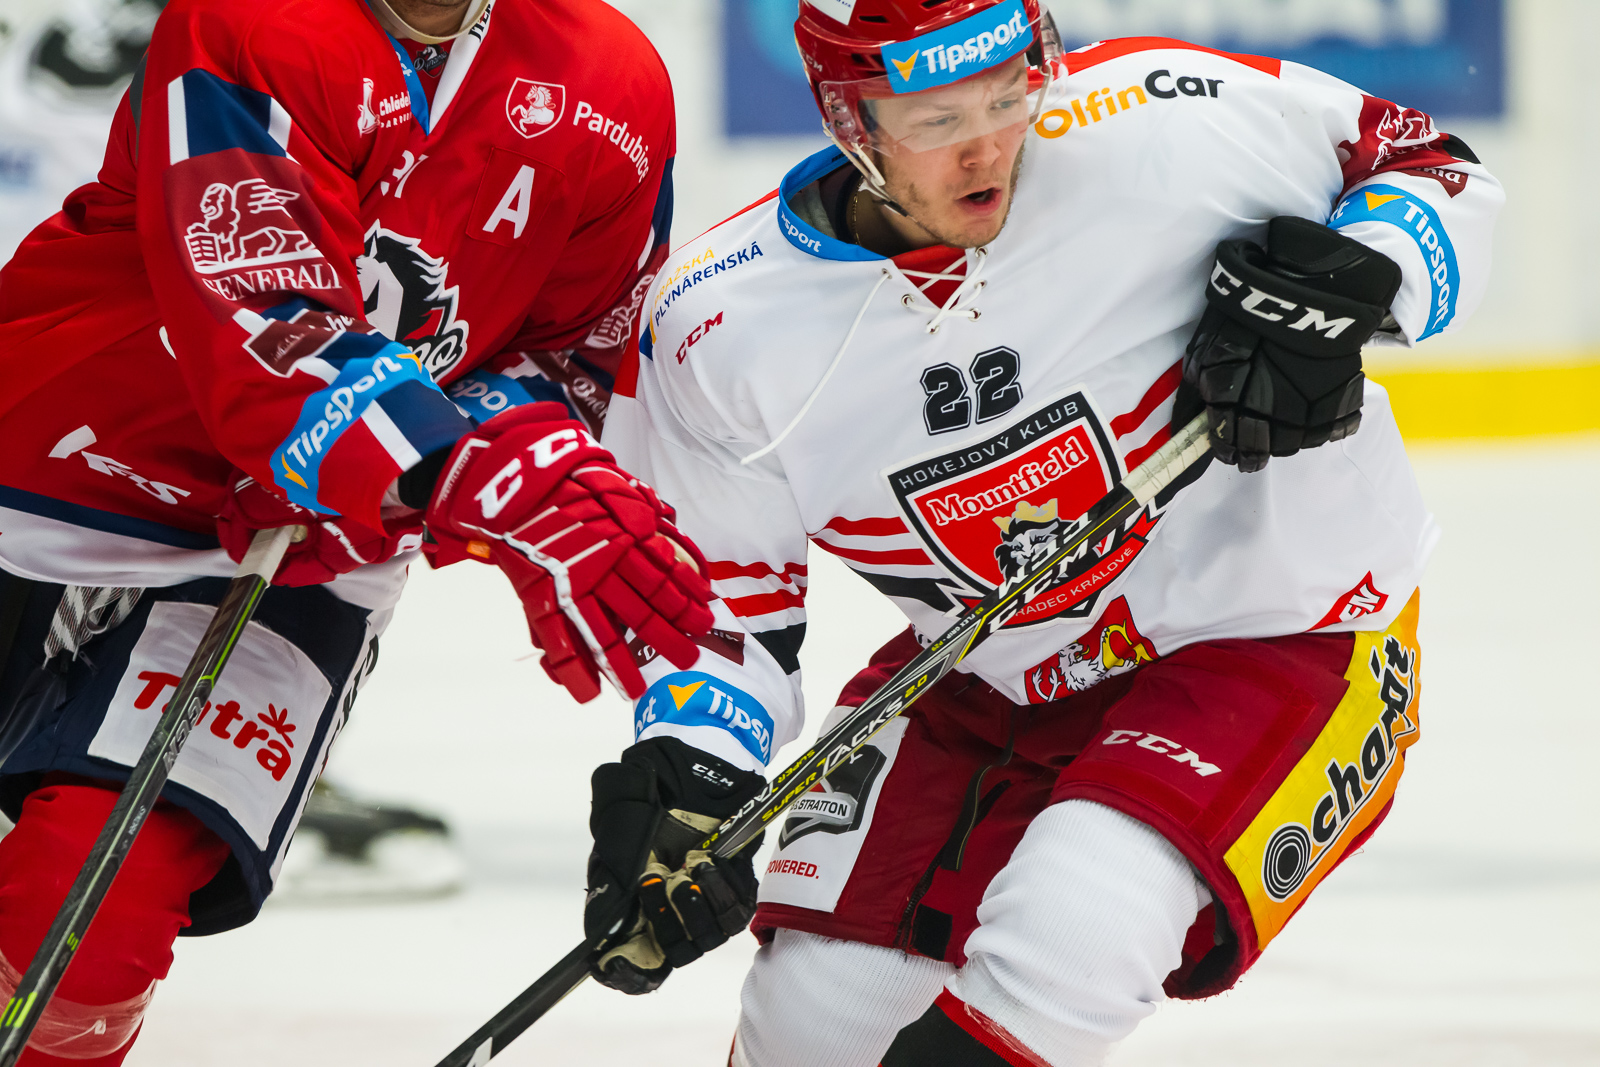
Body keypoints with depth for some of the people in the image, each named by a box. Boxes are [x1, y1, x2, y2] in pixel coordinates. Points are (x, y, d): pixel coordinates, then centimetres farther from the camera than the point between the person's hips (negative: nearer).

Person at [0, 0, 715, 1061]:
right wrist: (503, 495, -42)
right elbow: (264, 332, -30)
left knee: (86, 925, -16)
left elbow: (570, 357, 6)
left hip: (295, 554, 2)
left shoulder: (616, 93, -6)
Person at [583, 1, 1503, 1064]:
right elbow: (721, 583, -2)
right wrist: (684, 777, -17)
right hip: (997, 682, 4)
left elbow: (1432, 168, -9)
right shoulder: (722, 327, -14)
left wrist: (1353, 283, -28)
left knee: (1065, 937, -28)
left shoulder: (1151, 128, -23)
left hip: (1284, 636, -4)